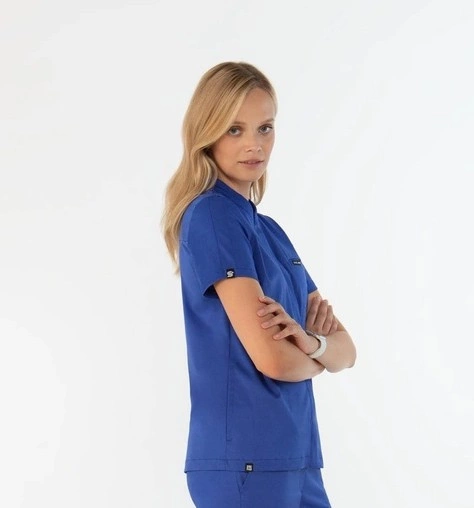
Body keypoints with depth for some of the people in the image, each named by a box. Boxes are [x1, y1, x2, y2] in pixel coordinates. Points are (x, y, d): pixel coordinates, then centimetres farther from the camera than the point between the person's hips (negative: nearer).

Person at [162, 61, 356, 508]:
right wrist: (318, 353, 2)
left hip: (295, 458, 8)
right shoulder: (211, 217, -12)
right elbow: (272, 358, -19)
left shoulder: (270, 231, 13)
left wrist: (310, 342, -13)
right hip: (245, 461, -8)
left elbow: (345, 351, 9)